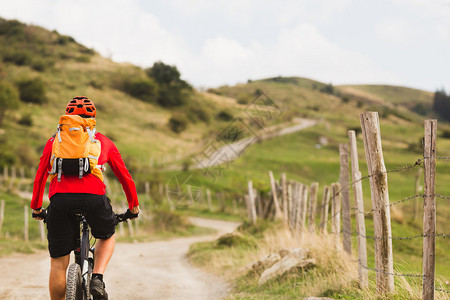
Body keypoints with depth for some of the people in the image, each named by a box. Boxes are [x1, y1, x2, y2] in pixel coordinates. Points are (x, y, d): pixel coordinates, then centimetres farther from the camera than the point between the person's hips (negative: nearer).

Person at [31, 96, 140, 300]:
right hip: (94, 197, 0)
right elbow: (124, 176, 29)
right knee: (107, 237, 29)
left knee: (58, 264, 10)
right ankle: (97, 279, 6)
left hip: (59, 199, 1)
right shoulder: (103, 141, 25)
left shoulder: (55, 140, 26)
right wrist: (133, 205, 43)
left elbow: (39, 177, 27)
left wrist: (36, 207, 39)